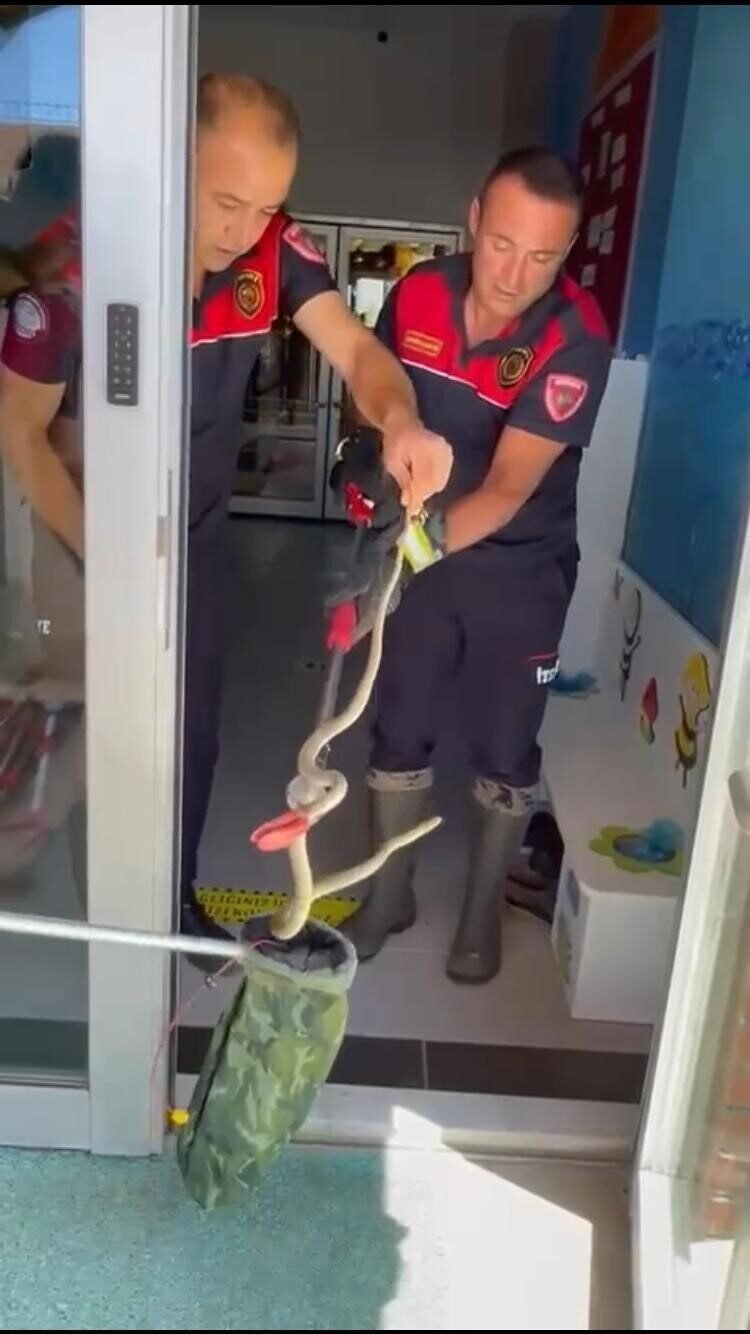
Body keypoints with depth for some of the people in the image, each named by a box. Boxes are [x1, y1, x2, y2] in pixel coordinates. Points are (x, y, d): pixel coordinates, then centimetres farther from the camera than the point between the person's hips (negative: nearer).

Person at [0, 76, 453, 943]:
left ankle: (176, 899, 41)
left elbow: (355, 349, -24)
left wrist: (400, 420, -47)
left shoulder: (275, 247, -14)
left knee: (192, 737, 17)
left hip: (200, 540, 4)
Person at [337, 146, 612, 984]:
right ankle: (390, 891, 32)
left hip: (519, 570, -3)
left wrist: (428, 537, -48)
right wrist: (374, 460, -8)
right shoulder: (417, 294, -10)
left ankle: (482, 911, 31)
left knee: (504, 751, 8)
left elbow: (508, 487, -32)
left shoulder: (575, 341, -23)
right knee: (399, 730, 10)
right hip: (420, 552, 3)